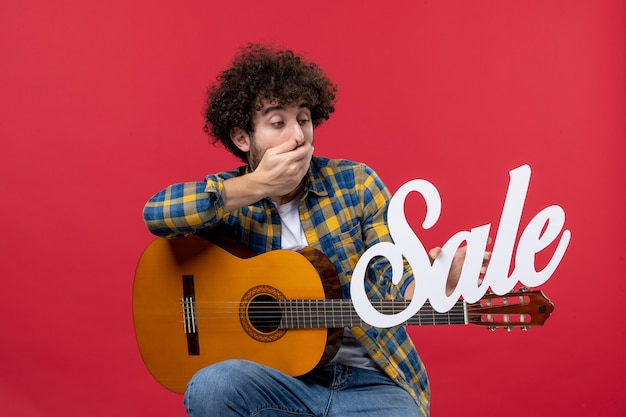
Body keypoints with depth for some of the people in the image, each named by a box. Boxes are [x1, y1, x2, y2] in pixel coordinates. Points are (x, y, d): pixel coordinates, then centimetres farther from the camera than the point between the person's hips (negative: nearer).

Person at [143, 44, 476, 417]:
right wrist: (255, 186, -19)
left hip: (371, 381, 0)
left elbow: (394, 285, -4)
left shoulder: (356, 183, 0)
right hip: (281, 378, 1)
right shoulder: (227, 196, 1)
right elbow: (157, 213, -18)